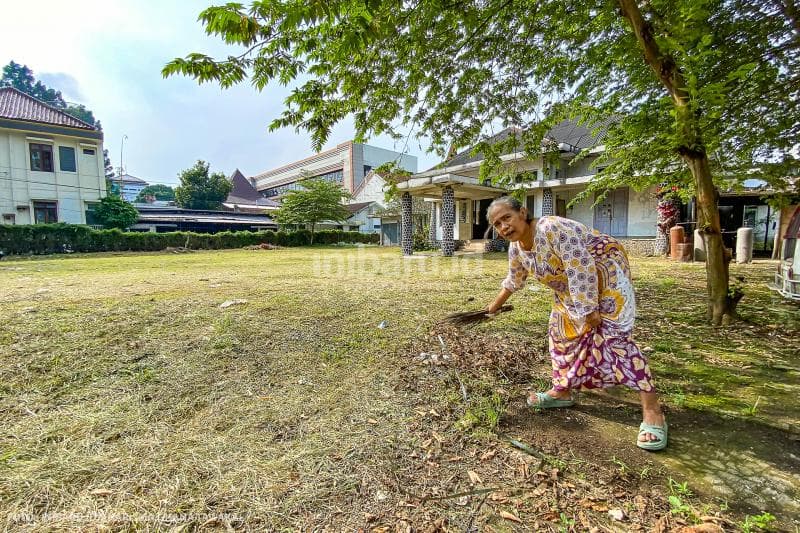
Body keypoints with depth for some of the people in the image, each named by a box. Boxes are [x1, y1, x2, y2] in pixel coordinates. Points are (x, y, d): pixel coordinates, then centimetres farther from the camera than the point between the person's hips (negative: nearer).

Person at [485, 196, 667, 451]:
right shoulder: (516, 249, -3)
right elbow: (513, 280, 16)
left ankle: (652, 411, -12)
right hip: (570, 289, 9)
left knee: (613, 335, -18)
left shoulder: (553, 228, -30)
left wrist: (589, 310, -27)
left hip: (605, 271, -9)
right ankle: (562, 392, 23)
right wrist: (495, 305, 26)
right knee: (561, 333, 10)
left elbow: (581, 270, -31)